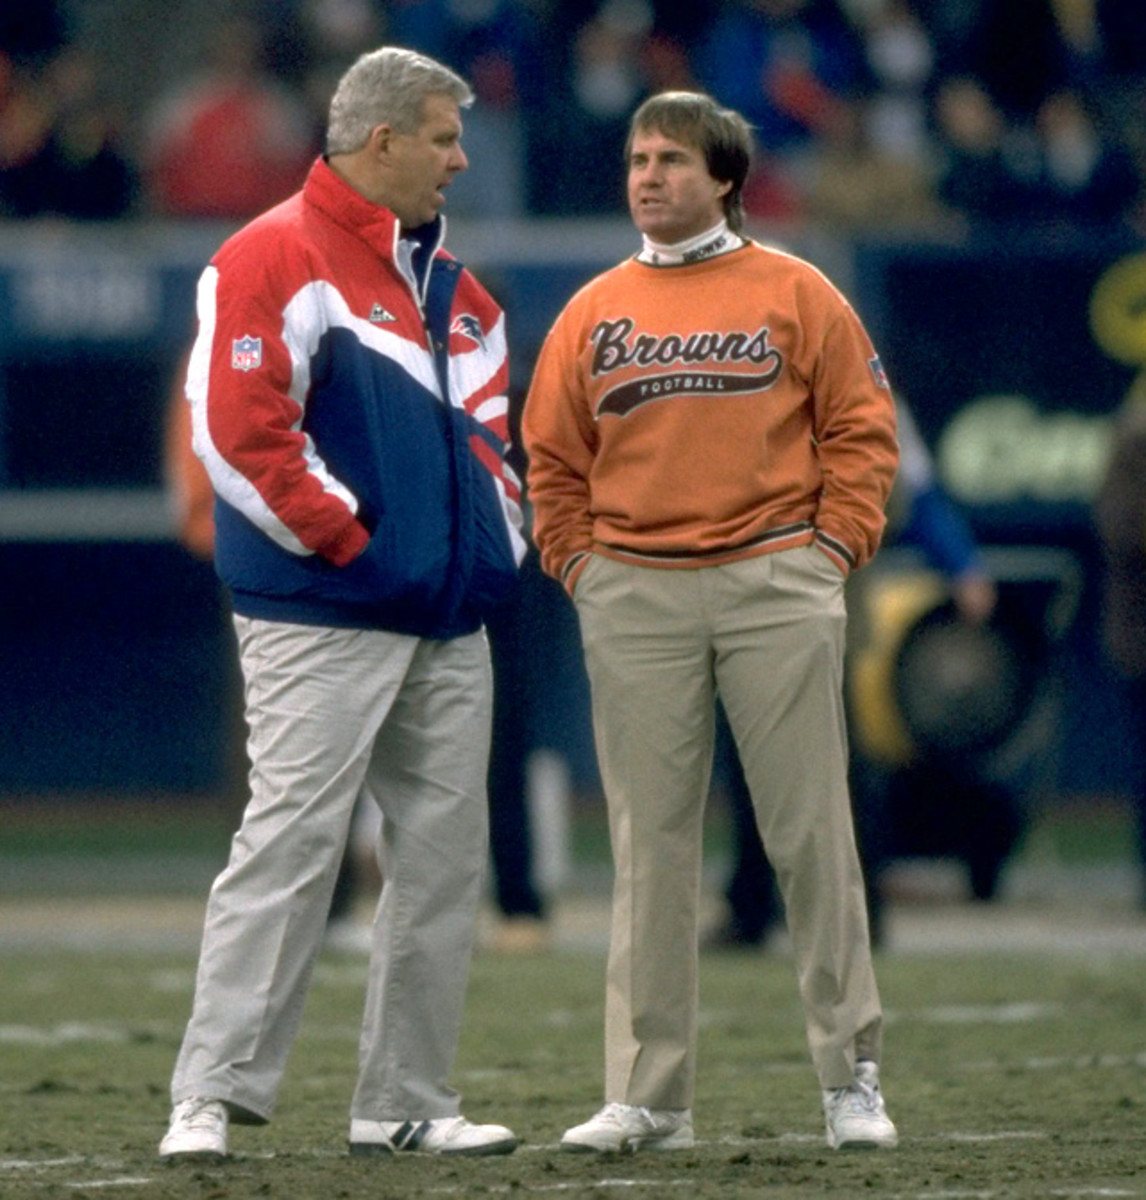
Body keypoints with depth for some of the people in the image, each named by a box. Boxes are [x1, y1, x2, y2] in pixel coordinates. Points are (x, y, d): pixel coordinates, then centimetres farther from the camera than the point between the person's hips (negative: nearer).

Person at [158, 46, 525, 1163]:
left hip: (446, 620, 8)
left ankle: (404, 1103, 13)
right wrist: (345, 538, -14)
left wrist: (495, 530, 8)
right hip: (323, 622, -8)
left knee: (443, 856, 7)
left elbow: (484, 423, 25)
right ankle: (211, 1097, -11)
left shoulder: (447, 282, 19)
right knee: (290, 841, -12)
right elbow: (236, 426, -16)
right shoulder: (276, 260, -8)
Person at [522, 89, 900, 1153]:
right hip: (634, 599, 2)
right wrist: (577, 562, 5)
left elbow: (859, 429, 4)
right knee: (649, 847, 1)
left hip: (775, 588, -2)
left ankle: (850, 1077, 6)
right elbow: (551, 457, 16)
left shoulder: (795, 295, 5)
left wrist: (833, 547, -5)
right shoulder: (593, 313, 12)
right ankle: (650, 1096, 2)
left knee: (812, 834, -1)